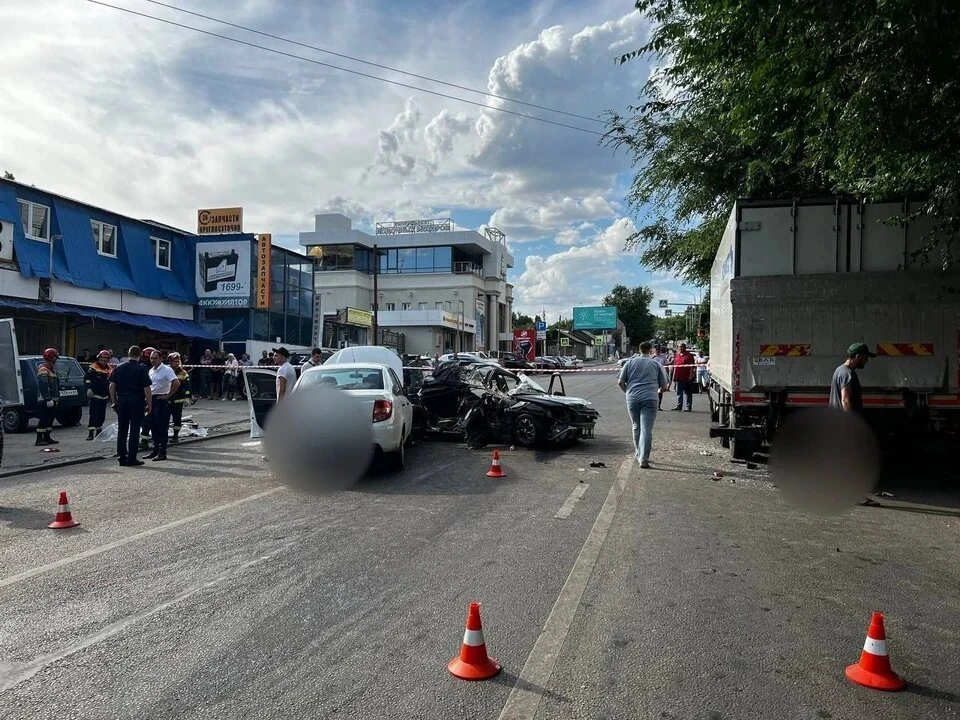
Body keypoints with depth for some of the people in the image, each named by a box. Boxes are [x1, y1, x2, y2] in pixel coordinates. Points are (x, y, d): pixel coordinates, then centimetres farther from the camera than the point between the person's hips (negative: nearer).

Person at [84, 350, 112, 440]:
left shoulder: (110, 369, 13)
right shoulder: (93, 368, -4)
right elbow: (86, 378, -8)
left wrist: (110, 394, 24)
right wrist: (89, 388, -18)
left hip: (104, 396, 6)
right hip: (95, 395, -6)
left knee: (102, 415, 12)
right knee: (93, 414, -9)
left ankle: (99, 431, 24)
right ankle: (90, 433, -9)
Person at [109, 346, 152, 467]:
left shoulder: (119, 368, 5)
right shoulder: (142, 369, -8)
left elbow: (112, 386, 6)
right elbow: (146, 389, -10)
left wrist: (114, 401, 14)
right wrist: (149, 404, -2)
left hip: (122, 401, 4)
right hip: (137, 402, -4)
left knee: (122, 430, 12)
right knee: (134, 431, 1)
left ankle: (122, 457, 17)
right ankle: (131, 459, 3)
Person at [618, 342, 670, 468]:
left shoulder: (630, 362, 11)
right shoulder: (656, 364, 9)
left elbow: (621, 382, 7)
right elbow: (664, 386, 10)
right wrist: (658, 391, 31)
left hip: (632, 398, 2)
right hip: (649, 399, -2)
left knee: (636, 427, 18)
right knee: (646, 429, -6)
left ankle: (639, 454, 27)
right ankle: (643, 459, -12)